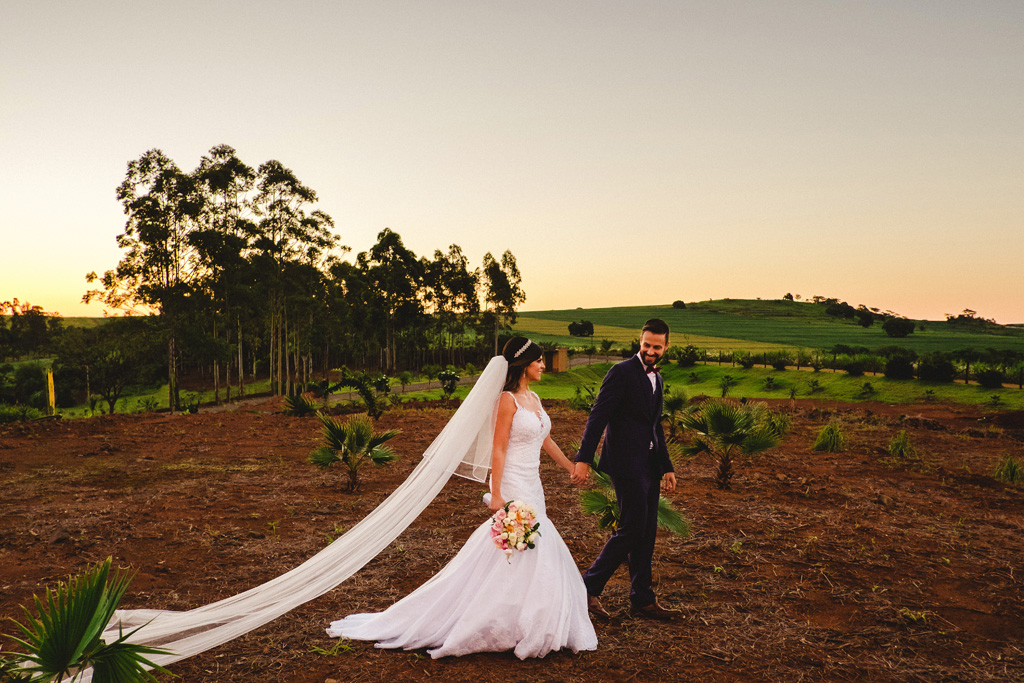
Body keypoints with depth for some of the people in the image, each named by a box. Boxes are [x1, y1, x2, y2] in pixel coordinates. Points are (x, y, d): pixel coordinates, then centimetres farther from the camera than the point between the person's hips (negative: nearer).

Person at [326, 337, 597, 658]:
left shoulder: (534, 399, 12)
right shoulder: (508, 400, -14)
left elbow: (545, 441, 24)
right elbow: (498, 449, -17)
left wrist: (572, 468, 32)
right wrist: (496, 494, -21)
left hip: (532, 488, 9)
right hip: (513, 487, -8)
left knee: (535, 555, 11)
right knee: (520, 550, -7)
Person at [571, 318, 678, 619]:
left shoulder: (657, 379, 17)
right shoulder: (622, 372, -8)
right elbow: (598, 416, -14)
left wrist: (667, 467, 21)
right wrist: (584, 458, -21)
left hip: (649, 465, 8)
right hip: (626, 463, -8)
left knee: (646, 533, 12)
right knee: (631, 530, -7)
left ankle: (642, 599, 22)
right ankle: (589, 586, 8)